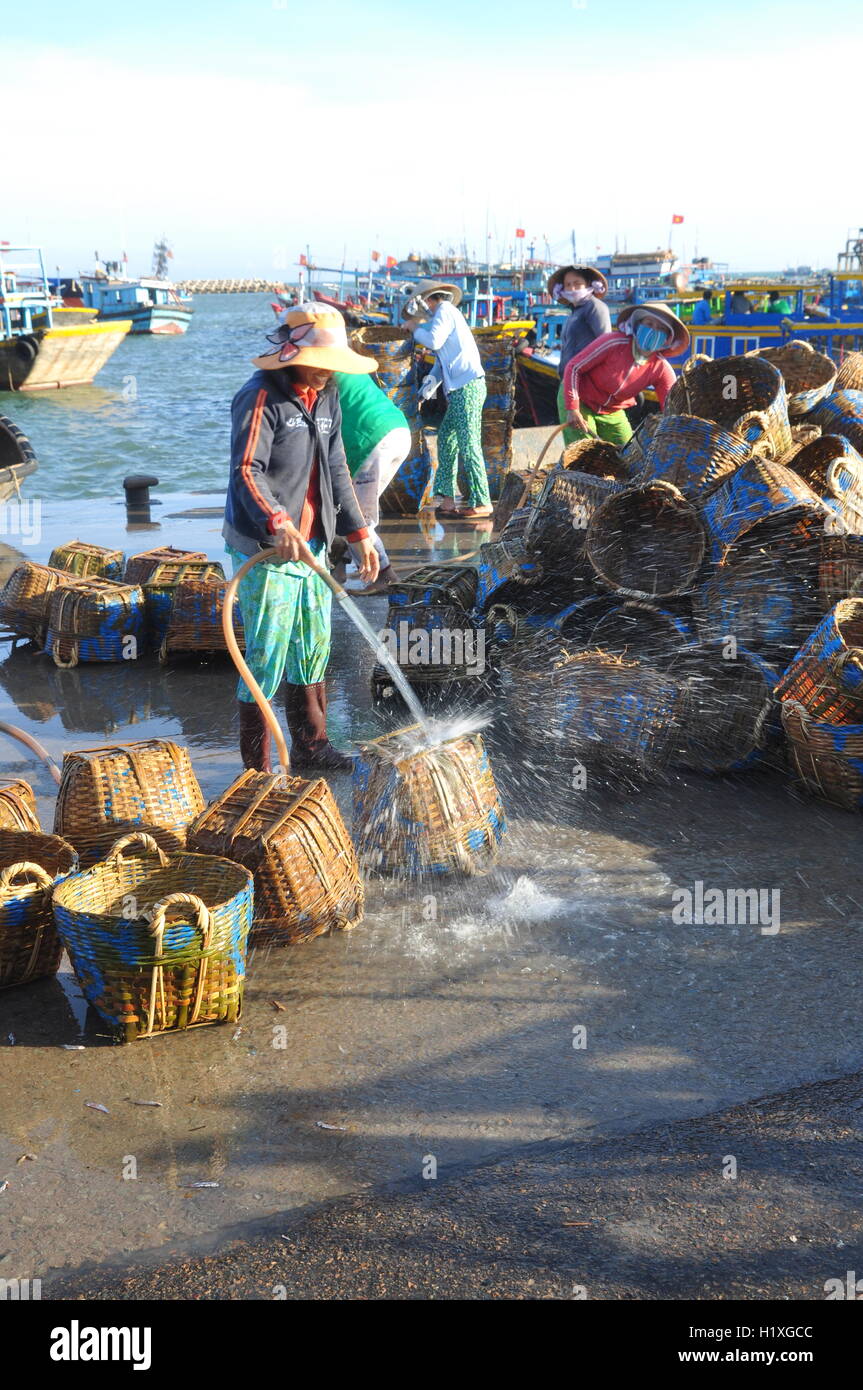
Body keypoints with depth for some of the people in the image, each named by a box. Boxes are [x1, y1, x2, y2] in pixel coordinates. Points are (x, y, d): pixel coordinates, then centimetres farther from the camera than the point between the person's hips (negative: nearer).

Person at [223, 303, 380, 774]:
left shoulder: (326, 399, 13)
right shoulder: (260, 398, -14)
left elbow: (336, 471, 18)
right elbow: (246, 472, -23)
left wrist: (357, 532, 12)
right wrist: (278, 524, -38)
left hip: (311, 544, 8)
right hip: (264, 548, -8)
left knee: (313, 647, 16)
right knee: (268, 653, -5)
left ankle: (310, 747, 30)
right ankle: (256, 766, 5)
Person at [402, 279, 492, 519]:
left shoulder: (445, 311, -2)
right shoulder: (445, 314, 27)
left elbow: (434, 340, -17)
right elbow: (443, 359, 24)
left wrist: (415, 329, 1)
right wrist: (432, 379, 11)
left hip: (467, 387, -10)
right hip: (461, 390, 10)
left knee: (468, 445, -11)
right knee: (446, 439, 12)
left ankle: (481, 502, -11)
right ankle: (446, 498, 12)